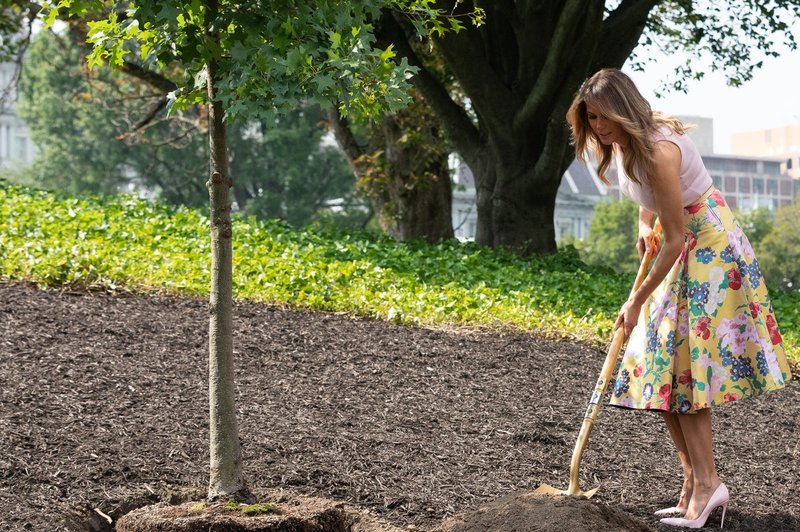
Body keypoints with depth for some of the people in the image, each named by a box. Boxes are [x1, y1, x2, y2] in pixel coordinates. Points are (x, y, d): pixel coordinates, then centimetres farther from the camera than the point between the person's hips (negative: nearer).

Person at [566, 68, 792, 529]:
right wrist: (645, 226, 6)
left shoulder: (659, 150, -27)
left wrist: (637, 302, -18)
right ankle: (695, 487, 6)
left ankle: (707, 483, -9)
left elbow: (676, 240, -24)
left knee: (683, 367, -13)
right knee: (665, 371, 4)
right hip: (681, 253, 9)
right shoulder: (621, 143, 0)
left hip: (709, 251, -9)